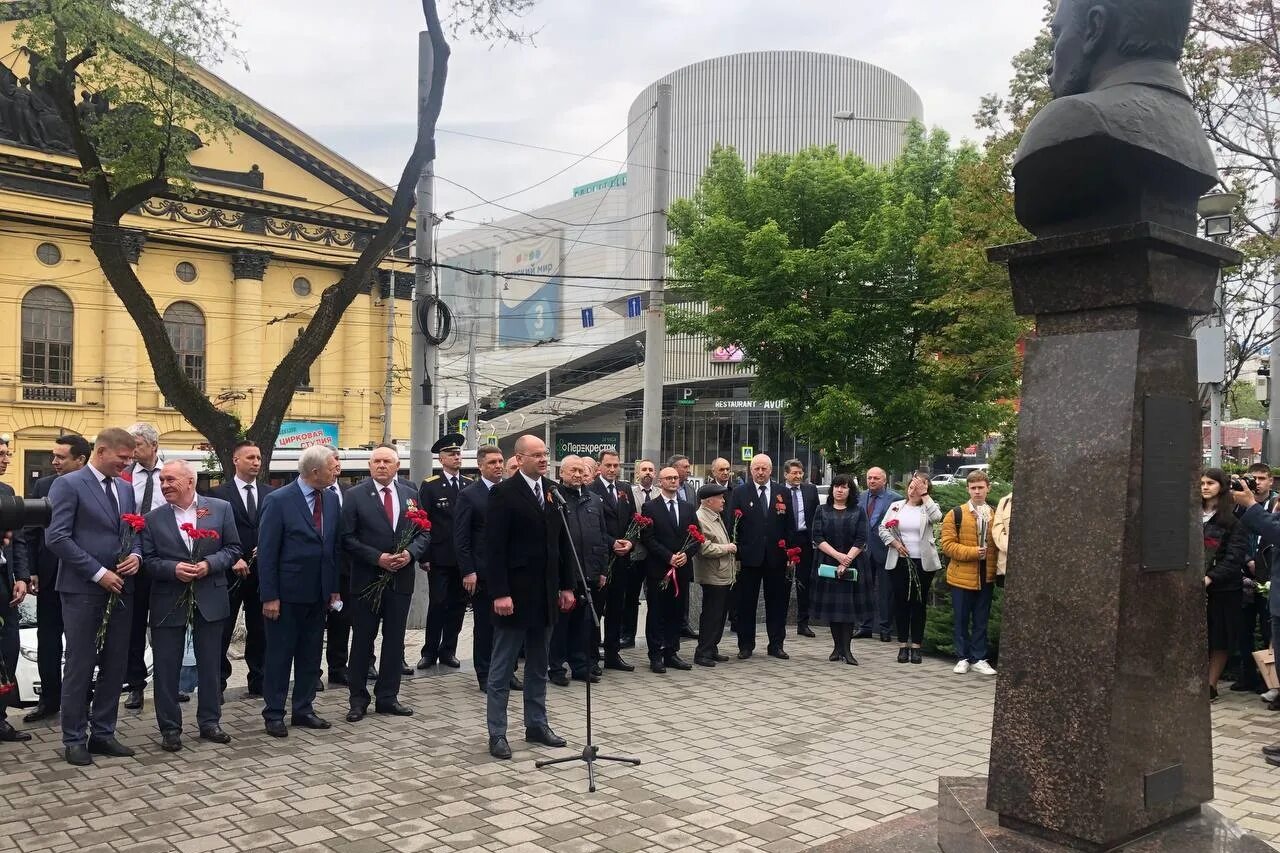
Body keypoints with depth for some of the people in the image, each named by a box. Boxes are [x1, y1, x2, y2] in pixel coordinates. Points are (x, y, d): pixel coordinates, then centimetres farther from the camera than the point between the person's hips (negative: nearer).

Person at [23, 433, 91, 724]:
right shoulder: (42, 486, 3)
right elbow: (31, 532, 5)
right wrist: (32, 571, 0)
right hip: (49, 577, 4)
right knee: (47, 642, 11)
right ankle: (49, 700, 22)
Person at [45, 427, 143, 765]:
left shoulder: (125, 489, 13)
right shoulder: (68, 484, -8)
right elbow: (56, 537, -15)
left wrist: (136, 554, -4)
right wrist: (98, 573, -16)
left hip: (120, 588, 7)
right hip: (83, 589, -6)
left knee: (115, 665, 9)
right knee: (80, 666, 1)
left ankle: (102, 733, 20)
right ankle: (74, 739, 13)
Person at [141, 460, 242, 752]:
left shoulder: (220, 508, -1)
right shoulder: (154, 518, 0)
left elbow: (233, 548, 1)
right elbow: (148, 560, 0)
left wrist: (209, 564, -16)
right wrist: (173, 569, -18)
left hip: (210, 599, 0)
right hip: (168, 603, 0)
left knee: (210, 665, 10)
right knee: (166, 667, 5)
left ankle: (209, 722, 24)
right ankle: (170, 728, 18)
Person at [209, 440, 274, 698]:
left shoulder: (270, 494, 8)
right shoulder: (219, 493, -2)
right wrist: (233, 560, -15)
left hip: (262, 571, 3)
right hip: (230, 572, -3)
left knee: (260, 629, 10)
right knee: (222, 630, 3)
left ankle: (259, 681, 19)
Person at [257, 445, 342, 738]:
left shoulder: (332, 499, 5)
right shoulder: (278, 500, -12)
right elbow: (266, 552, -12)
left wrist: (334, 589, 7)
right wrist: (269, 596, -14)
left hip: (318, 593, 6)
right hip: (286, 593, -5)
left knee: (311, 654, 12)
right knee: (279, 655, 5)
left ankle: (303, 710, 24)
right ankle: (274, 714, 16)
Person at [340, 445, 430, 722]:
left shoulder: (410, 495, 8)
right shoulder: (355, 495, -4)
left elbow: (423, 532, 8)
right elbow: (348, 538, -9)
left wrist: (410, 553, -11)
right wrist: (377, 558, -18)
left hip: (401, 579, 4)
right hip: (366, 580, -3)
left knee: (395, 640, 10)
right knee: (362, 641, 6)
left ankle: (387, 697, 20)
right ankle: (358, 699, 17)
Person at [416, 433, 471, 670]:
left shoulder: (470, 486, 8)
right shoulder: (430, 486, -1)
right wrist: (424, 556, -10)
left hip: (464, 557, 4)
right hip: (439, 558, -3)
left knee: (458, 605, 7)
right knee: (437, 604, -1)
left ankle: (448, 651, 18)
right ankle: (430, 652, 10)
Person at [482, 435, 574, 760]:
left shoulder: (553, 491, 8)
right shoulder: (503, 493, -10)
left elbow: (561, 542, 12)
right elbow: (494, 547, -14)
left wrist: (566, 586, 9)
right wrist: (500, 593, -19)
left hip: (546, 592, 6)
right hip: (514, 593, -6)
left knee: (538, 666, 15)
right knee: (502, 668, 4)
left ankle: (536, 724, 26)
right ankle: (497, 733, 12)